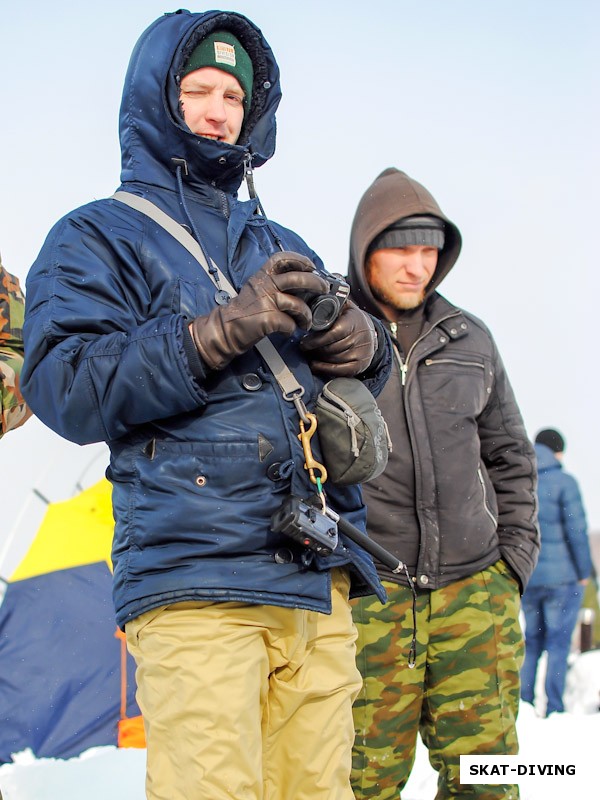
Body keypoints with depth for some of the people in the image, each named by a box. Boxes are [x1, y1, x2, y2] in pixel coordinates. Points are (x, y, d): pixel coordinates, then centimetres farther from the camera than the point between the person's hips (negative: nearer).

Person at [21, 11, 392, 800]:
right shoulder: (99, 236, 8)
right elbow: (64, 388, -6)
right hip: (195, 582, -5)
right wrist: (224, 330, -14)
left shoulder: (281, 249, 26)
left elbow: (350, 371, 27)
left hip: (320, 581, 5)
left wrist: (362, 344, 1)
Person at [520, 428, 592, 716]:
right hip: (562, 576, -4)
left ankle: (522, 703, 12)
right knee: (558, 643, 1)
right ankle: (554, 708, 0)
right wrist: (584, 572, -2)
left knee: (531, 642, 15)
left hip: (526, 577, 4)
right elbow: (577, 530, -11)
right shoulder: (564, 482, -9)